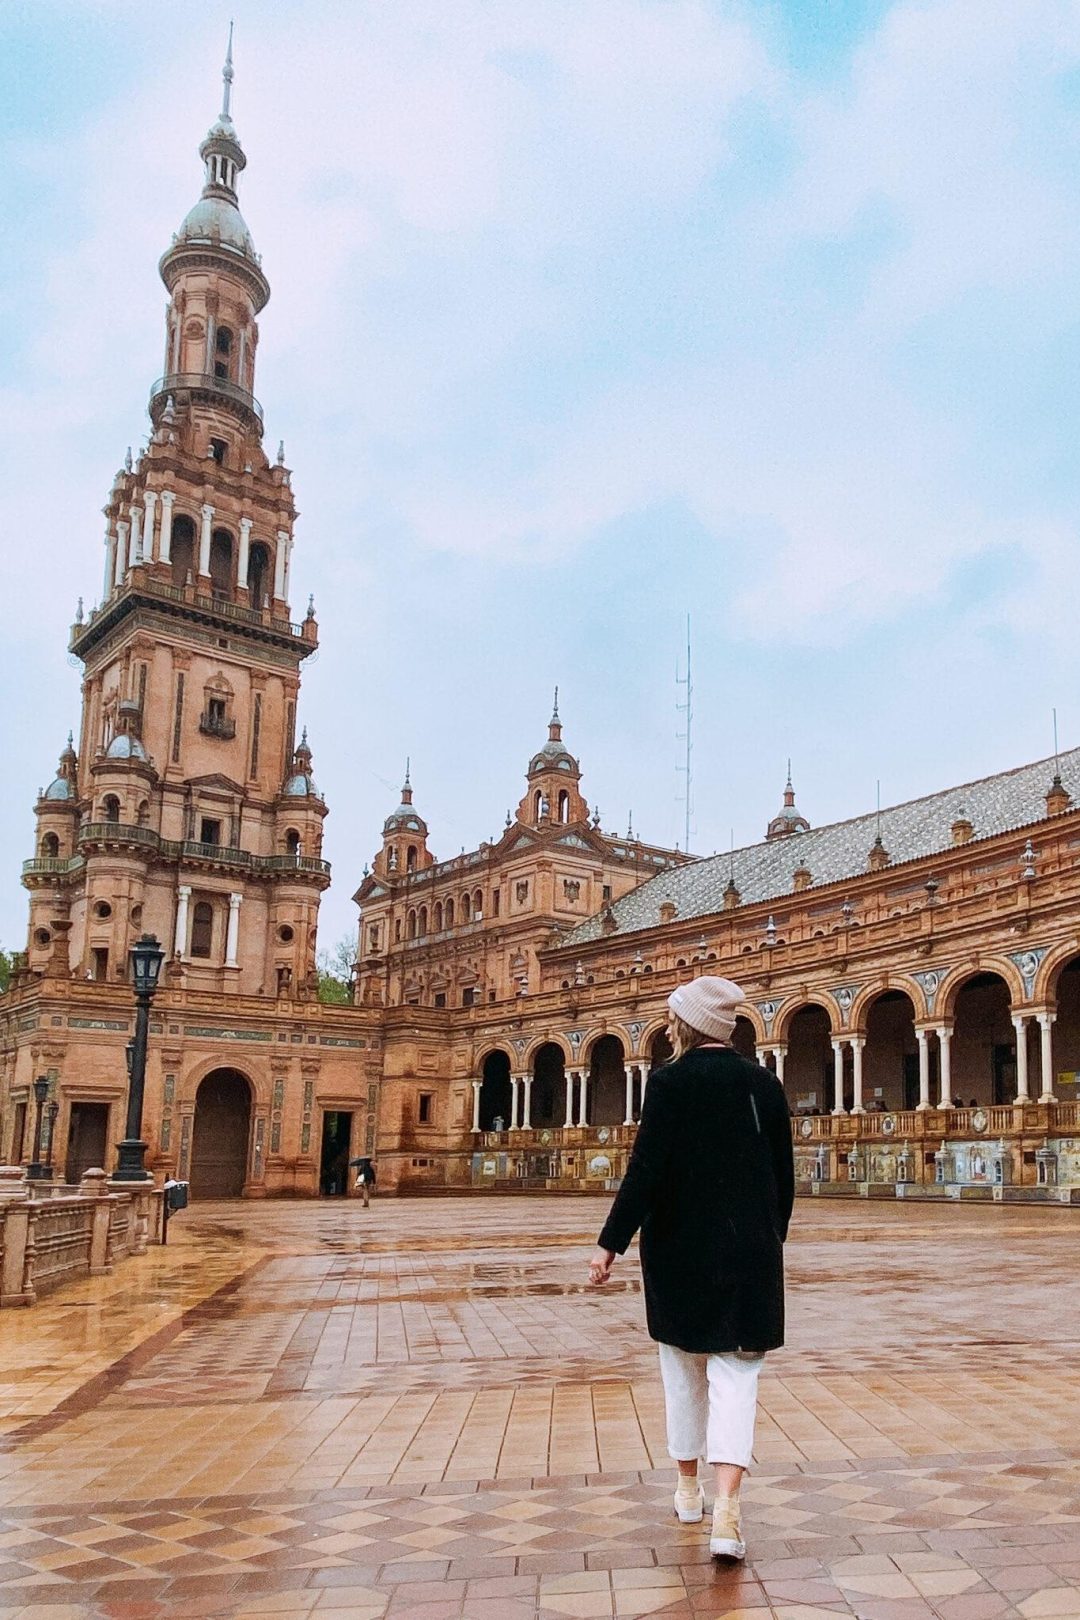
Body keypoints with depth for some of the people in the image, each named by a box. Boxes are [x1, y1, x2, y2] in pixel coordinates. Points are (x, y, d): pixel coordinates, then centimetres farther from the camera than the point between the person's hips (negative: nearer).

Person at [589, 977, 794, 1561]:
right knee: (734, 1374, 4)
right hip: (750, 1251, 2)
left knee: (684, 1369, 16)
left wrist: (610, 1244, -9)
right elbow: (784, 1178, 7)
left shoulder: (669, 1082, -11)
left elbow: (645, 1171, -15)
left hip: (679, 1250, -2)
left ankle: (688, 1490, 31)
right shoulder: (764, 1084, 1)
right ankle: (726, 1507, -10)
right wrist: (771, 1239, 20)